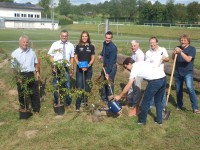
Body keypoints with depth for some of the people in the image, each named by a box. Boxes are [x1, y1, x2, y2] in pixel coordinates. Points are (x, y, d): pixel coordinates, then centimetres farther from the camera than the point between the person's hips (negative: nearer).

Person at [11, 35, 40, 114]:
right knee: (21, 93, 9)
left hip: (30, 75, 3)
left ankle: (36, 109, 16)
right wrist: (18, 77, -13)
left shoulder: (31, 51, 5)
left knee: (34, 92, 6)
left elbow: (35, 63, 15)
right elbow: (14, 67, -7)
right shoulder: (15, 53, -7)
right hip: (21, 75, -2)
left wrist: (37, 72, 8)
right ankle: (23, 109, 26)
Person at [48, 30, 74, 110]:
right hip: (56, 68, -1)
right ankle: (56, 102, 27)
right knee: (56, 86, 10)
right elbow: (51, 56, -2)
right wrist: (53, 67, -11)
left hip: (66, 68, 1)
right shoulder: (55, 44, -3)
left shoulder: (71, 45, 3)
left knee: (67, 86, 8)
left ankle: (68, 104, 22)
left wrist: (72, 69, 5)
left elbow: (71, 58, 7)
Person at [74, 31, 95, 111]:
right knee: (79, 87, -4)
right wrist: (80, 66, -13)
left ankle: (85, 102, 26)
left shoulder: (91, 46, 4)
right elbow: (75, 58, 3)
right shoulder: (78, 46, 3)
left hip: (88, 69, 1)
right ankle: (78, 105, 1)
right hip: (79, 69, -1)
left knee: (87, 87, 10)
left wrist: (88, 65, -13)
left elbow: (92, 58, 4)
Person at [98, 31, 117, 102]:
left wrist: (108, 73, -29)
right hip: (105, 65, 8)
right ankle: (104, 97, 33)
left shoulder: (113, 47, -24)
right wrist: (101, 55, 7)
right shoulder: (104, 43, 0)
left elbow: (111, 61, -27)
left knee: (109, 83, -5)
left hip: (111, 67, -8)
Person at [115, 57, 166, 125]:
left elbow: (128, 86, 0)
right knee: (158, 101, 24)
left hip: (155, 81, -8)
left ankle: (142, 121, 20)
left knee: (145, 101, 9)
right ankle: (159, 120, 32)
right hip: (163, 77, 8)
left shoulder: (134, 68, 3)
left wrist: (119, 96, 7)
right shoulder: (142, 63, 25)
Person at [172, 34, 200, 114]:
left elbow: (188, 59, -21)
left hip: (188, 72, -4)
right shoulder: (178, 48, 6)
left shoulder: (192, 49, -7)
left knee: (190, 88, -23)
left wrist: (180, 52, -32)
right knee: (178, 90, 12)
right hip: (178, 72, 4)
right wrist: (174, 52, -24)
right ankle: (179, 105, 31)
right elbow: (172, 58, -3)